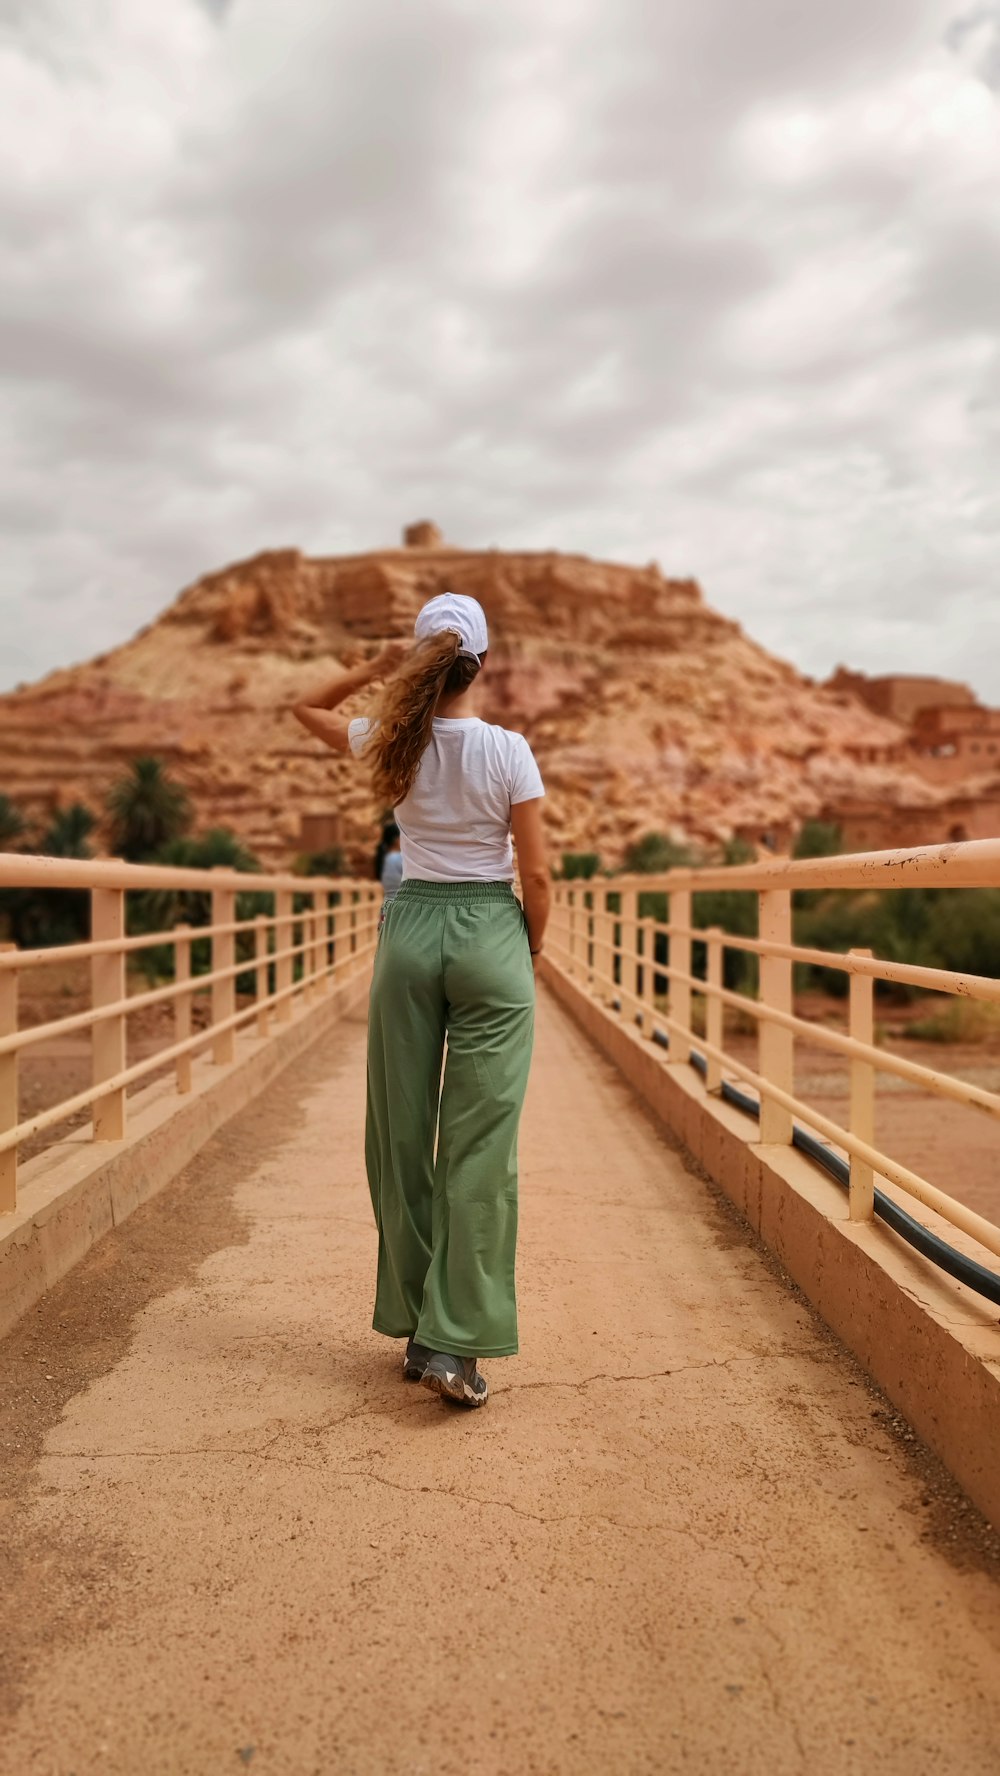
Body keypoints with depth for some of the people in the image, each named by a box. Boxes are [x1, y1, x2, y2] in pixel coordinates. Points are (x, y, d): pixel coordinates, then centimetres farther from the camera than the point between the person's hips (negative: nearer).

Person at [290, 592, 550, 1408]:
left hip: (411, 929, 3)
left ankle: (416, 1329, 20)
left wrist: (376, 668, 9)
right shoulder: (508, 752, -8)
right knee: (479, 1145, 0)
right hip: (491, 933, -3)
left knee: (403, 1136, 11)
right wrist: (534, 948, 10)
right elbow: (536, 873, -6)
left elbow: (308, 708, 21)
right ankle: (454, 1343, -1)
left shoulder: (393, 743, 0)